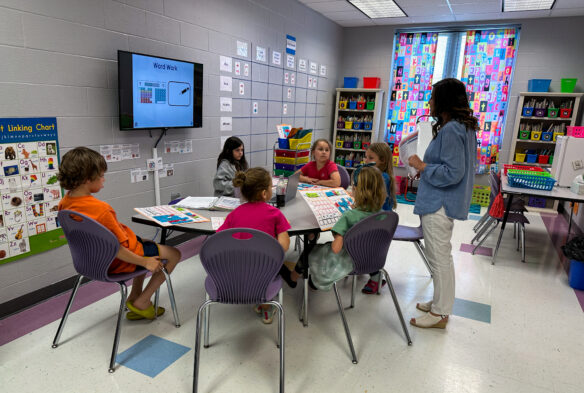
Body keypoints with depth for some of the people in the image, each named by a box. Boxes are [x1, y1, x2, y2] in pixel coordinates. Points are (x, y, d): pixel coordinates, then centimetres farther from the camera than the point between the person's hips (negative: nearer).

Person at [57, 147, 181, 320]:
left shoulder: (65, 203, -7)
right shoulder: (100, 209, -34)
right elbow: (118, 250, -29)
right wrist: (145, 262, -18)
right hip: (117, 262, -9)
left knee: (145, 243, 33)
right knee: (174, 254, 5)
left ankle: (134, 297, 31)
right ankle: (141, 302, 11)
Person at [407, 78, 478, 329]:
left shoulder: (451, 130, -20)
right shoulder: (464, 127, 13)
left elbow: (452, 173, -24)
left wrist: (422, 166, -15)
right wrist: (425, 166, 14)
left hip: (439, 205, -11)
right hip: (444, 203, 11)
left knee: (440, 258, 1)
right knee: (442, 257, 20)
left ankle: (440, 314, 15)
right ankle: (440, 303, 34)